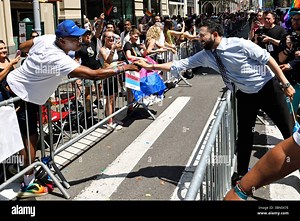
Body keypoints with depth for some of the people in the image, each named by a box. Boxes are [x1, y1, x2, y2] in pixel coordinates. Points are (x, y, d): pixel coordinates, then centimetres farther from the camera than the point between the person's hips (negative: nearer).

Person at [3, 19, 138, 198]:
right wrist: (122, 68, -28)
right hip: (22, 96, -9)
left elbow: (22, 47, 12)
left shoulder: (46, 38, -6)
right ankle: (28, 185, 4)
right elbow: (93, 74, -35)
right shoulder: (60, 60, -31)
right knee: (30, 139, -4)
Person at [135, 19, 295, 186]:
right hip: (245, 95, 5)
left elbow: (268, 59, -16)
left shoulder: (239, 44, -21)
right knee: (244, 135, 11)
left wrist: (285, 83, -17)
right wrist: (151, 66, -8)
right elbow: (180, 64, -4)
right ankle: (242, 173, 28)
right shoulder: (206, 55, -5)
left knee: (289, 130, 2)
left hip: (268, 88, -5)